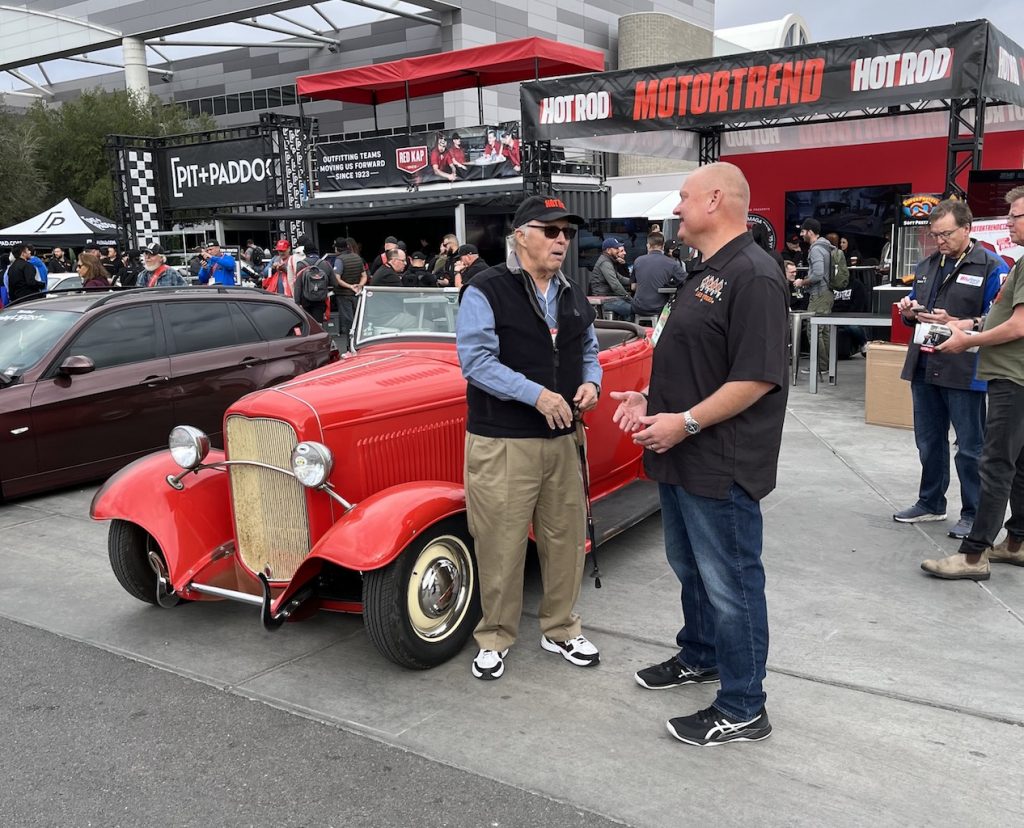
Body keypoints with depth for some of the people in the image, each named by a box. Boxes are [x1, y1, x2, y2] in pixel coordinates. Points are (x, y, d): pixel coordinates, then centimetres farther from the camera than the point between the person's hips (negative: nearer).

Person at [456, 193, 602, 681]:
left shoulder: (573, 296, 14)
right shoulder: (486, 292, -9)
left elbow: (589, 350, 23)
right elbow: (477, 360, -17)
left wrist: (591, 382, 0)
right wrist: (537, 395, -22)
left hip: (562, 439, 7)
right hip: (501, 443, -6)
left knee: (565, 539, 14)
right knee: (501, 545, 2)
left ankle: (560, 630, 32)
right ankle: (495, 638, 21)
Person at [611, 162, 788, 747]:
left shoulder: (753, 275, -19)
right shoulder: (703, 273, 14)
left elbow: (758, 376, -24)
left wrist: (686, 422, -23)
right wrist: (650, 397, 8)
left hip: (721, 465, -10)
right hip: (682, 457, 10)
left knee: (729, 581, 1)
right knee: (690, 567, 23)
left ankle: (743, 710, 15)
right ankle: (699, 657, 43)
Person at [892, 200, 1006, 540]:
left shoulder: (992, 268, -7)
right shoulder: (927, 266, 13)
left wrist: (953, 323, -23)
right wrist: (909, 312, -2)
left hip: (964, 372, -6)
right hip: (924, 367, 6)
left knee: (970, 447, 4)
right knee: (929, 442, 16)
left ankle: (973, 514, 17)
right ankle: (931, 503, 30)